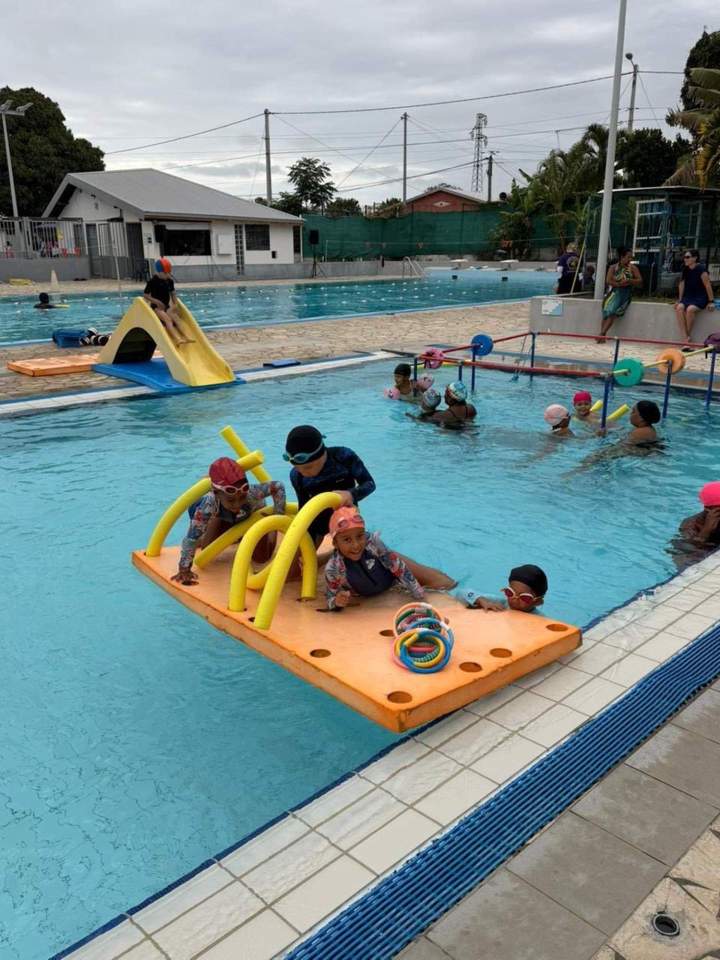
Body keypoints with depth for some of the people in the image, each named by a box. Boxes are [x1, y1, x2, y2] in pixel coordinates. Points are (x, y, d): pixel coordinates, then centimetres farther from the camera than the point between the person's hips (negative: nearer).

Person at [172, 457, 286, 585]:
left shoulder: (252, 493, -47)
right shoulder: (209, 503, -45)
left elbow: (279, 486, -33)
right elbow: (191, 538, -40)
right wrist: (184, 569, -42)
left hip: (254, 514, -1)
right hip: (225, 520, 1)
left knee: (261, 557, -4)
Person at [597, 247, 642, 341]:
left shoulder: (633, 268, 8)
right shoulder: (613, 267, 9)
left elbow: (640, 281, 4)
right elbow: (608, 281, -2)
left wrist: (629, 281, -14)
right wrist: (620, 284, -14)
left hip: (626, 294, -1)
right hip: (614, 292, 1)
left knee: (614, 311, -23)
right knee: (608, 309, -23)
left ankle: (602, 333, -29)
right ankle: (603, 334, -28)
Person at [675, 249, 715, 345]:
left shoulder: (701, 269, -14)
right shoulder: (685, 270, 5)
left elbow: (707, 285, -14)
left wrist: (711, 301, -13)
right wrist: (679, 300, 9)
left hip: (701, 298, -6)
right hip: (689, 297, 6)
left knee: (690, 309, -34)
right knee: (679, 308, -24)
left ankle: (688, 336, -16)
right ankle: (685, 340, -29)